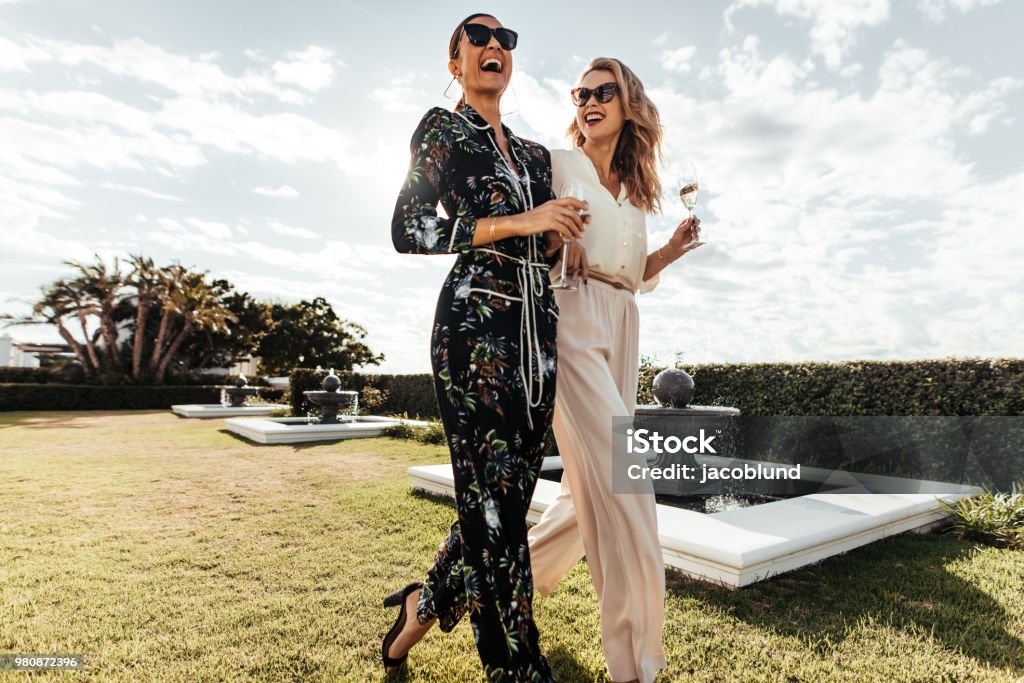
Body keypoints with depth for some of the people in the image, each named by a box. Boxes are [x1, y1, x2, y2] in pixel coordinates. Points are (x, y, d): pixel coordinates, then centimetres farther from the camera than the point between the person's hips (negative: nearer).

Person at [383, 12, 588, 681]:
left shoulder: (536, 153, 22)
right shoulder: (443, 127, 5)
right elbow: (408, 231, -7)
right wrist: (520, 223, -13)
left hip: (538, 328, 7)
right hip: (475, 325, -6)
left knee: (510, 498, 9)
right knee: (492, 502, -4)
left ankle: (423, 608, 31)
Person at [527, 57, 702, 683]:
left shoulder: (636, 191, 22)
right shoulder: (558, 163, 7)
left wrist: (672, 250, 6)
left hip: (622, 332, 7)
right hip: (573, 322, -7)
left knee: (595, 487, 7)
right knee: (621, 483, -13)